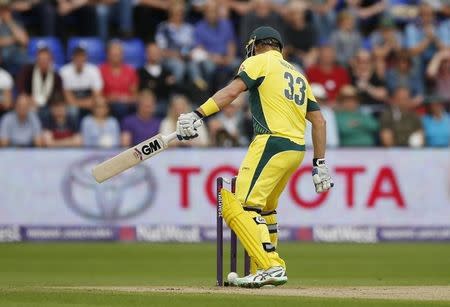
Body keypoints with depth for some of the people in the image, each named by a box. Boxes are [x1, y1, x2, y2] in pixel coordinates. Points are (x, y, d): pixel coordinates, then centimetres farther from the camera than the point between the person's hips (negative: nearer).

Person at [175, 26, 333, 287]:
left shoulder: (260, 62, 5)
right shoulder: (298, 75, 27)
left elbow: (232, 91, -12)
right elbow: (319, 121, 23)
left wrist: (197, 115, -19)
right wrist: (320, 163, 24)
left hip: (272, 142, -8)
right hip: (297, 149, 8)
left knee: (240, 206, -14)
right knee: (264, 207, 23)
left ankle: (271, 267, -27)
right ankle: (264, 272, 23)